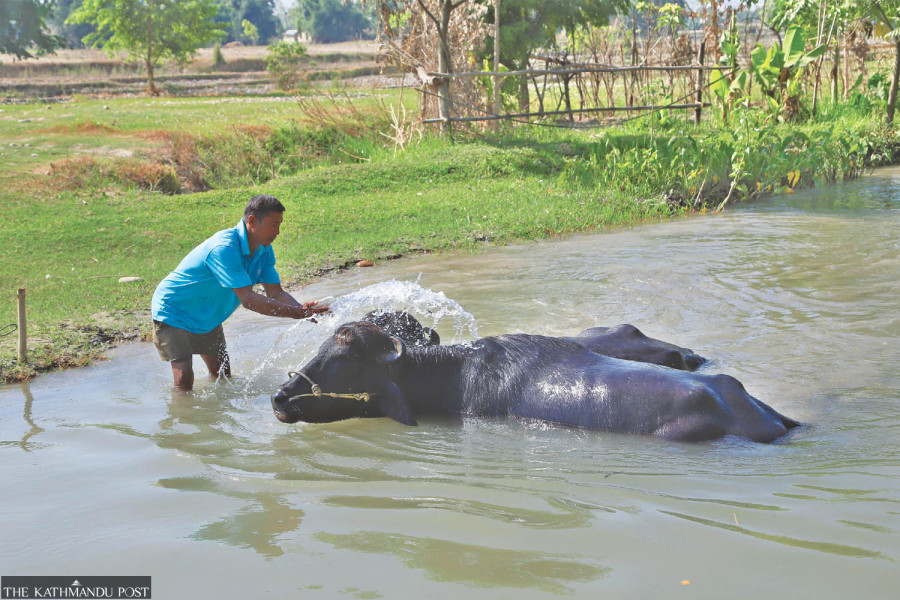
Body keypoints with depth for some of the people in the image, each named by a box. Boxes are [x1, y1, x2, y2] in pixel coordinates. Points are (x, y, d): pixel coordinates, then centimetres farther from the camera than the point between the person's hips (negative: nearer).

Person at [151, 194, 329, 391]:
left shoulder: (264, 250, -7)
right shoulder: (224, 248, -36)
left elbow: (276, 293, -8)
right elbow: (248, 299, -39)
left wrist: (304, 310, -28)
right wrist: (297, 313, -40)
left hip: (207, 319, 9)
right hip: (173, 314, -9)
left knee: (223, 375, 11)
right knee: (184, 379, -19)